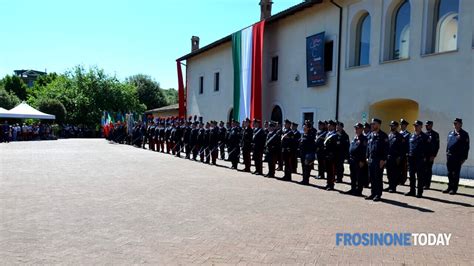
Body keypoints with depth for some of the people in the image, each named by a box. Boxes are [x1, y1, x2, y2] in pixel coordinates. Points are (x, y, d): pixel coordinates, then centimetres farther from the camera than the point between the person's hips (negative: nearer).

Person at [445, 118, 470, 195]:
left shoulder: (464, 134, -5)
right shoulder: (450, 133, 12)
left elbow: (466, 147, -8)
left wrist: (464, 157, -11)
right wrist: (447, 153, 12)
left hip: (458, 157, -5)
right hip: (450, 156, 5)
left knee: (455, 174, 0)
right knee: (450, 173, 10)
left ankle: (454, 189, 8)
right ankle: (450, 187, 19)